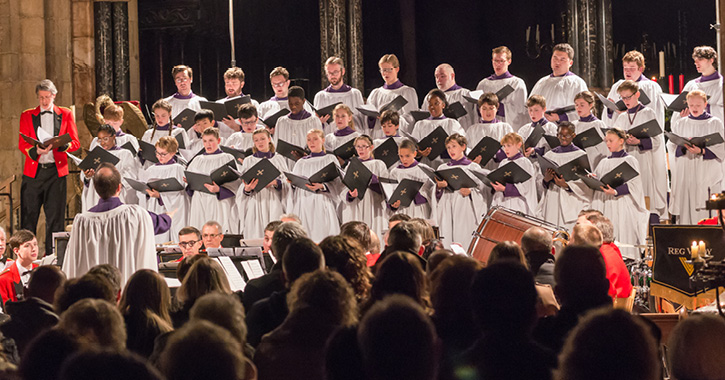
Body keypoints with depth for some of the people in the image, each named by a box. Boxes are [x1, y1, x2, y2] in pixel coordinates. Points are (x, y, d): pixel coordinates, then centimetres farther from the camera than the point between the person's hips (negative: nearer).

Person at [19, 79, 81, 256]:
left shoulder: (65, 114, 10)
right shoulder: (27, 115, 11)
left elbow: (75, 143, 6)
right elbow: (22, 143, 4)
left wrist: (60, 144, -16)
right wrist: (36, 150, -17)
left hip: (56, 170, 0)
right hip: (33, 170, 0)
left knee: (55, 215, -1)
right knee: (29, 214, -2)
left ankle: (52, 255, 5)